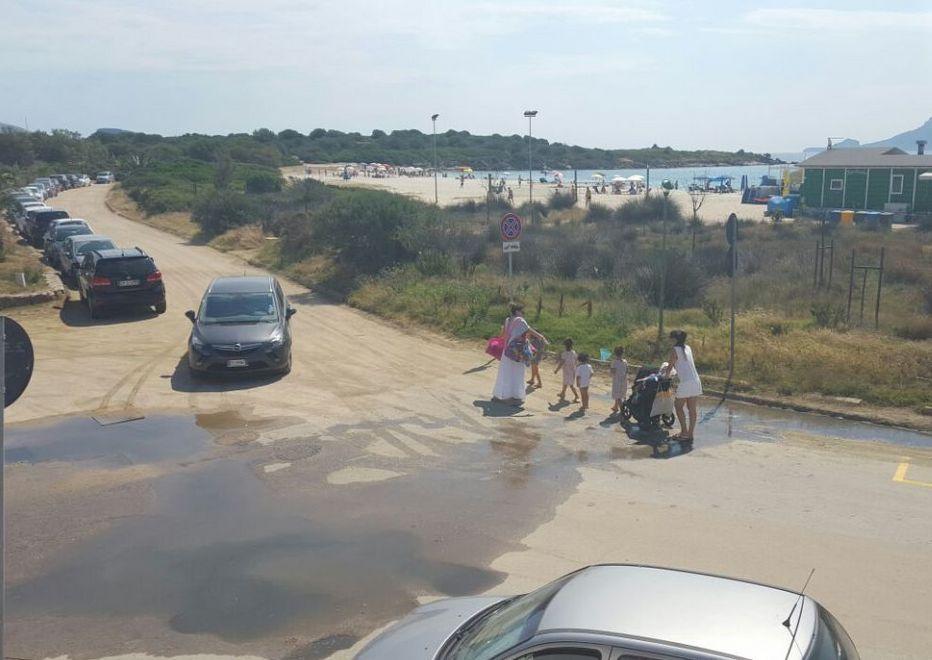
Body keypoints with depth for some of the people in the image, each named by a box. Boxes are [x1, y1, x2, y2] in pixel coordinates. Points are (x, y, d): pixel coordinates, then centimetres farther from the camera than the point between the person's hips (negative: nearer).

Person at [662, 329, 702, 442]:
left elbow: (670, 367, 1)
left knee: (679, 406, 11)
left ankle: (684, 431, 7)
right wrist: (668, 367, 41)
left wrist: (665, 375, 21)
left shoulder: (674, 350, -5)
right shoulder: (688, 348, 16)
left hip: (685, 383, -6)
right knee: (693, 409, 7)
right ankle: (690, 434, 10)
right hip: (696, 382, 6)